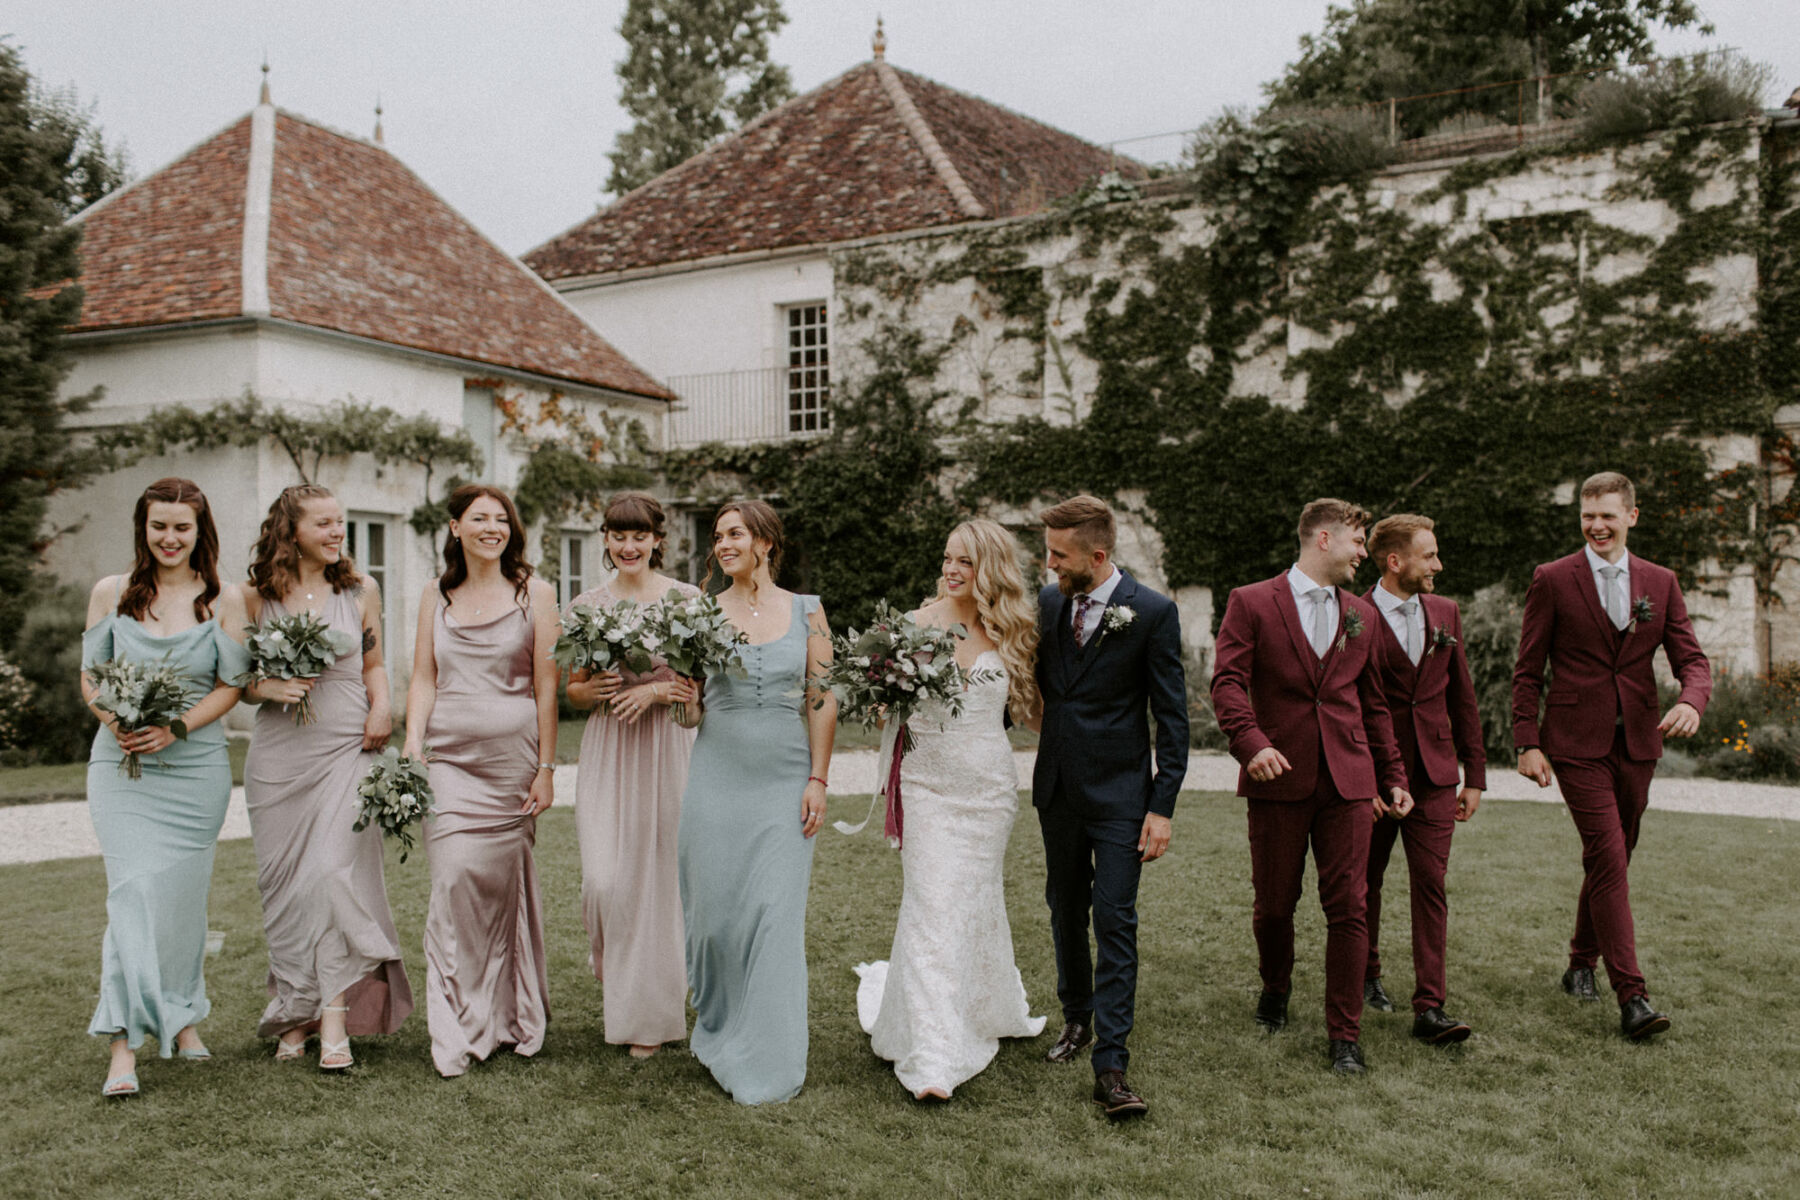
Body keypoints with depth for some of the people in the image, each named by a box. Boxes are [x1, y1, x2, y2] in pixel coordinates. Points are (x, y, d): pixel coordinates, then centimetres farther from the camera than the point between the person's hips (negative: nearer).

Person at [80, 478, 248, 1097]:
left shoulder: (220, 599, 2)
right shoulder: (111, 593, 6)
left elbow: (231, 685, 1)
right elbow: (90, 677, 9)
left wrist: (174, 728, -13)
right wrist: (117, 720, -11)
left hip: (195, 764, 0)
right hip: (121, 763, 0)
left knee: (181, 894, 6)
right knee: (135, 889, -12)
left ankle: (181, 1016, 27)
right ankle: (124, 1044, -11)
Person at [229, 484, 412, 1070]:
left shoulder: (360, 589, 9)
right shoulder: (253, 597, 5)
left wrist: (381, 709, -2)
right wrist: (267, 688, -12)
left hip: (346, 750, -1)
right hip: (278, 756, 1)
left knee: (335, 874, -12)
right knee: (285, 885, 4)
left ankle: (334, 1021, -10)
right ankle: (293, 1019, 18)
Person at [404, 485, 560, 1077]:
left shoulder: (534, 593, 4)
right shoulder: (436, 595, 11)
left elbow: (546, 685, 1)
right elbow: (424, 679, 9)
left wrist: (546, 768, -3)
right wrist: (412, 750, -4)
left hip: (513, 756, -1)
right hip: (449, 758, 1)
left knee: (504, 882, 4)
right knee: (454, 879, -10)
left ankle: (510, 1017, 21)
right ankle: (457, 1033, -2)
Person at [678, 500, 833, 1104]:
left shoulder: (806, 612, 3)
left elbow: (822, 700, 3)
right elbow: (692, 709, 7)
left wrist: (818, 779, -2)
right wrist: (679, 695, -15)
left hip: (786, 780, -1)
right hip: (717, 777, 1)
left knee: (776, 915, -3)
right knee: (715, 912, 6)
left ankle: (767, 1060, 9)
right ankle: (717, 1025, 31)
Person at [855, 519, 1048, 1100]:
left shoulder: (1011, 632, 2)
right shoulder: (918, 623, -2)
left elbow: (1028, 704, 11)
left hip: (990, 784, 2)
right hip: (929, 783, -2)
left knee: (978, 898, 13)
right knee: (934, 908, -8)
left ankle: (985, 1009, 41)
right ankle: (933, 1058, -6)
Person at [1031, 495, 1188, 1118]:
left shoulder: (1153, 612, -11)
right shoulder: (1048, 603, 2)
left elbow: (1171, 715, -9)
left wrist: (1163, 806, -12)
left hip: (1119, 791, -5)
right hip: (1057, 786, 5)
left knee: (1115, 922, -7)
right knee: (1066, 909, 17)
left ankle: (1111, 1066, -4)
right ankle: (1077, 1017, 38)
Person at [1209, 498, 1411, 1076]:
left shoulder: (1362, 615, 15)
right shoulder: (1251, 603, 1)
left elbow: (1373, 704, 20)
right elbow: (1228, 681, -9)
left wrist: (1393, 778, 17)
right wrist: (1252, 742, -25)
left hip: (1347, 781, 3)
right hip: (1279, 778, -3)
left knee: (1348, 908, -1)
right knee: (1274, 903, 8)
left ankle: (1345, 1033, 9)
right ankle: (1275, 987, 37)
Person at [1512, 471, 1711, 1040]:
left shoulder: (1660, 582, 9)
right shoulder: (1552, 580, -1)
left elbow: (1692, 659, 5)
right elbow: (1528, 671, 0)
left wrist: (1691, 701, -18)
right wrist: (1528, 743, -6)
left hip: (1636, 743, 4)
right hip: (1577, 744, -4)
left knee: (1611, 860, 13)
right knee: (1608, 858, -12)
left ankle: (1581, 964, 32)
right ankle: (1631, 995, -11)